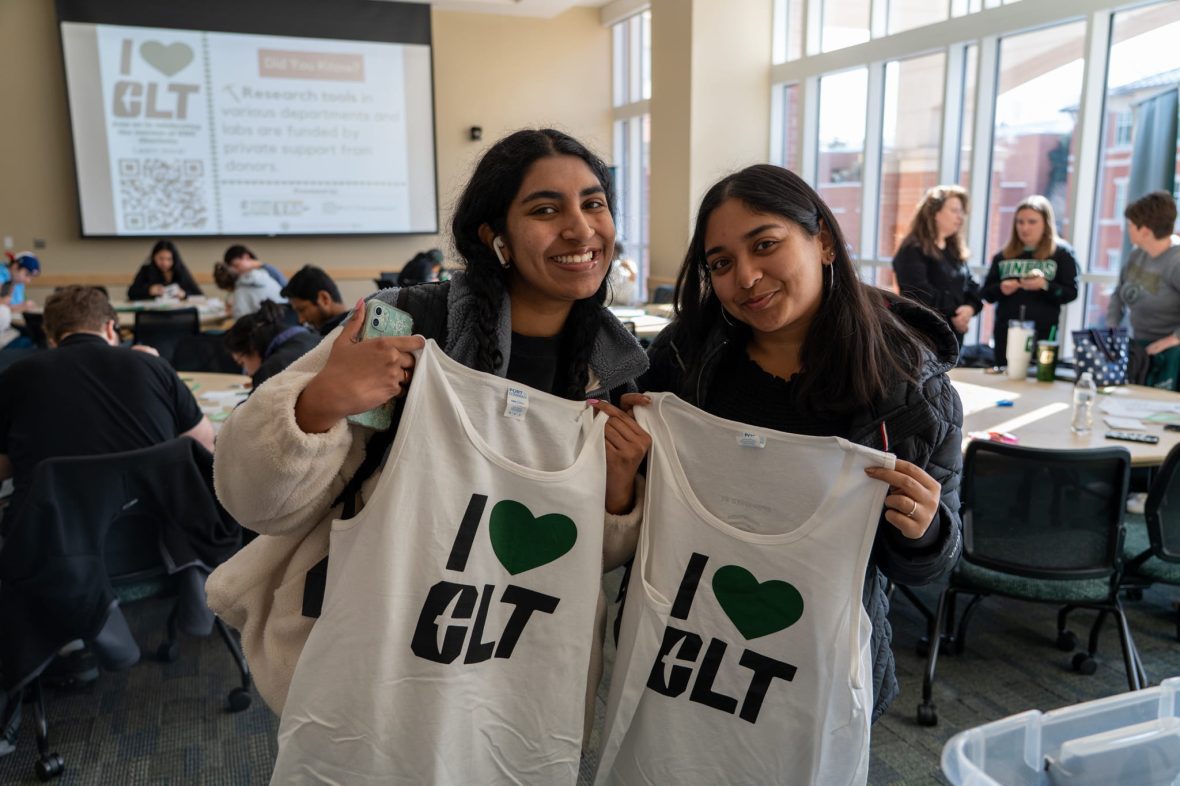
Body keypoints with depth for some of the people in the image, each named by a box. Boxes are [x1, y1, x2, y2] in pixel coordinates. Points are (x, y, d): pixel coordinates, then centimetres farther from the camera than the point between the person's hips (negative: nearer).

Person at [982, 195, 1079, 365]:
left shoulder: (1062, 252, 2)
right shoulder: (1004, 255, 10)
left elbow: (1071, 292, -4)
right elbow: (986, 292, 11)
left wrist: (1045, 285, -21)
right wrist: (1000, 289, -11)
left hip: (1043, 334, -3)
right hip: (1006, 333, 3)